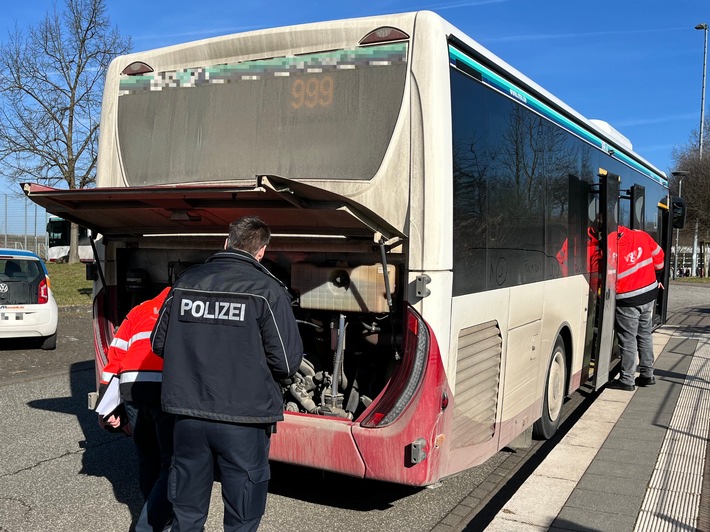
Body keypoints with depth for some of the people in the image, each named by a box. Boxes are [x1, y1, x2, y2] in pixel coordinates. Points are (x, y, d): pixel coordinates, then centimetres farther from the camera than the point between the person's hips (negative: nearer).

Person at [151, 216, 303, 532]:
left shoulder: (186, 281, 3)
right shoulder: (267, 290, -11)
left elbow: (159, 343, 11)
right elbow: (286, 362, -12)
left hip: (188, 414, 4)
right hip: (243, 420, -4)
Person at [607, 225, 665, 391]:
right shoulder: (641, 236, -6)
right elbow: (658, 256, 8)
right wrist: (656, 278, 22)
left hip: (628, 301, -6)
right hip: (650, 293, 6)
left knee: (628, 340, 4)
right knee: (645, 335, 18)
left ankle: (627, 380, 11)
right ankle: (647, 374, 27)